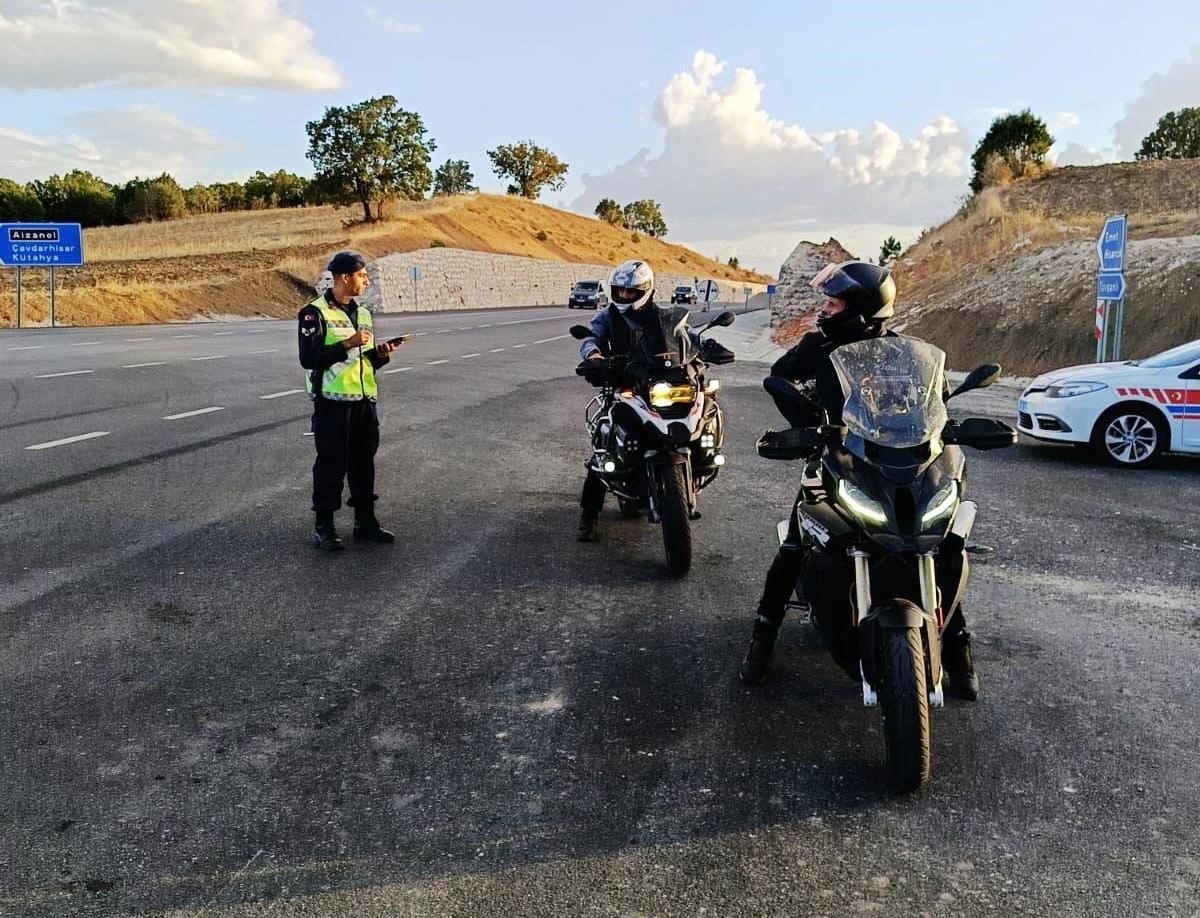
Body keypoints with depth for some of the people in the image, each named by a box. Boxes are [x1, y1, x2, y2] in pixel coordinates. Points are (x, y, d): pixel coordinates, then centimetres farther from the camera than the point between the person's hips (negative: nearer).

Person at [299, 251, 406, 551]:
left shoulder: (363, 313, 15)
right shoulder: (315, 313, -8)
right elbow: (308, 358, -17)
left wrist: (380, 353, 1)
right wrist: (348, 344, -20)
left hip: (364, 401, 7)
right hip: (333, 402, -7)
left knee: (364, 462, 11)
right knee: (331, 465, -1)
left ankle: (365, 521, 22)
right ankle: (324, 528, 9)